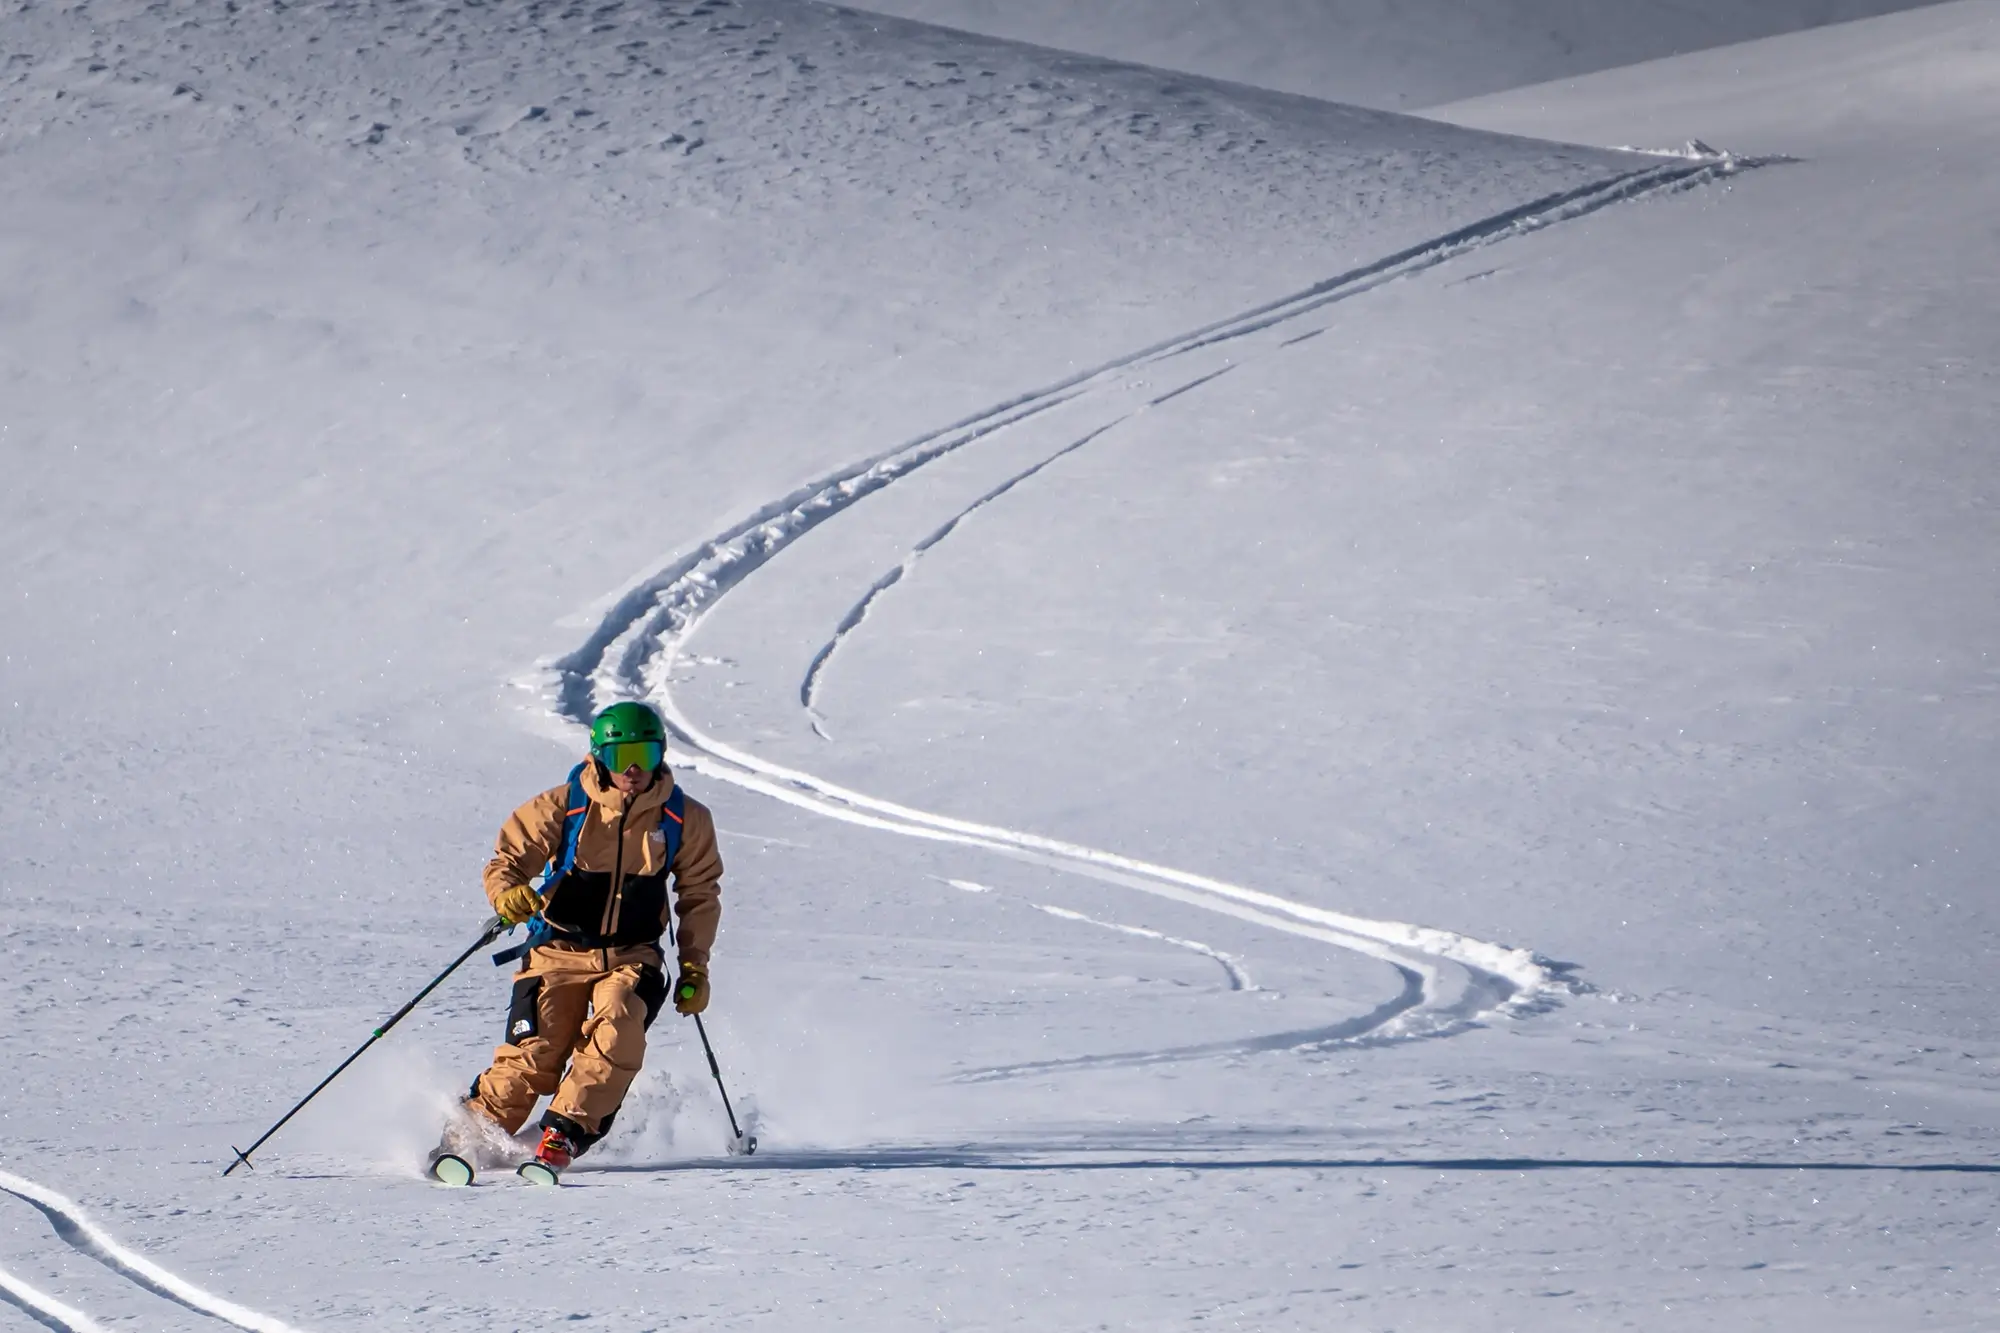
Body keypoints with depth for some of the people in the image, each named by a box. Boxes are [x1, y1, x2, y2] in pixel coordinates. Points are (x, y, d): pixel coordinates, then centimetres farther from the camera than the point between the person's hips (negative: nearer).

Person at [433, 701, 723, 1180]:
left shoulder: (684, 819, 1)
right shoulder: (563, 807, -6)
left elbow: (700, 893, 13)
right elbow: (507, 859, -2)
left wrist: (694, 965, 7)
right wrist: (507, 892, -25)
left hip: (632, 957, 1)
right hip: (561, 950, -1)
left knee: (616, 1038, -27)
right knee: (534, 1053, -16)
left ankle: (562, 1138, -21)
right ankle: (469, 1136, 3)